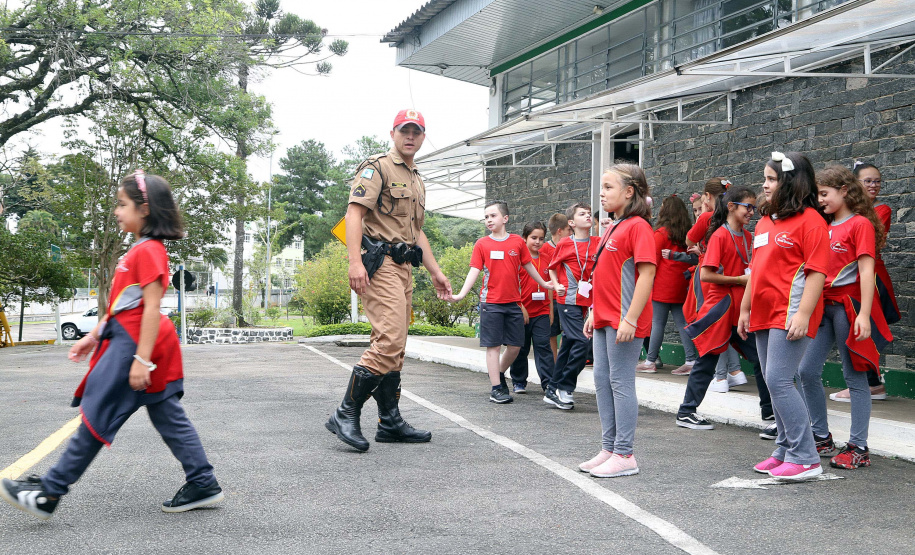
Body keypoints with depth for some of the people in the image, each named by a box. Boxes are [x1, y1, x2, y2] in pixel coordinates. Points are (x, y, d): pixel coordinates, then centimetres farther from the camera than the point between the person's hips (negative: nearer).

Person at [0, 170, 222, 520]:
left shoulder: (148, 250, -15)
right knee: (168, 417, 10)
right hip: (124, 341, 10)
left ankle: (50, 494, 4)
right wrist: (93, 337, 21)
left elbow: (151, 307, -21)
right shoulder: (140, 250, 17)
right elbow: (122, 304, 21)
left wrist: (142, 359, -24)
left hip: (134, 345, -10)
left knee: (98, 416, -3)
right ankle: (202, 485, 13)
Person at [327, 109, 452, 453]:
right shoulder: (377, 167, -2)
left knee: (394, 347, 9)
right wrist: (355, 261, -25)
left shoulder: (417, 181, 26)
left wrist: (435, 271, 25)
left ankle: (390, 422, 13)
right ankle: (346, 415, -11)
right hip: (379, 263, -9)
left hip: (404, 268, 9)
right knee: (389, 342, -18)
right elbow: (354, 212, -13)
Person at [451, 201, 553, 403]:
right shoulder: (481, 244, 1)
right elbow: (475, 271, -4)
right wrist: (461, 294, -16)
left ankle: (499, 374, 29)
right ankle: (496, 388, 4)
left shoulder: (518, 242, 4)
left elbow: (528, 266, 17)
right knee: (494, 345, -1)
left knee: (515, 345, 5)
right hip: (491, 302, -2)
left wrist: (543, 284, 27)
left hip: (514, 302, 2)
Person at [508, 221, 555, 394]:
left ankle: (548, 383, -3)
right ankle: (519, 382, 21)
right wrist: (520, 307, -12)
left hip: (542, 311, 3)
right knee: (521, 348, 8)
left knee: (543, 346, -4)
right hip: (522, 312, -2)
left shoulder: (546, 259, 10)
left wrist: (551, 309, 12)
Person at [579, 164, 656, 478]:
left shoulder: (637, 226, -12)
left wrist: (630, 319, -23)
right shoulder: (613, 228, 16)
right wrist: (594, 313, 19)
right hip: (605, 319, 10)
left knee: (620, 382, -4)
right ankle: (608, 449, 22)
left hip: (624, 321, -9)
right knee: (602, 380, 12)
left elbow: (647, 273, -19)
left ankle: (624, 456, 4)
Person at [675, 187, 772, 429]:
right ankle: (686, 413, 11)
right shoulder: (720, 236, -12)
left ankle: (769, 409, 18)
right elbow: (705, 274, -19)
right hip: (720, 307, -7)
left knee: (761, 359, 6)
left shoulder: (747, 236, 9)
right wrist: (740, 279, -17)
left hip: (742, 308, 7)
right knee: (707, 362, 1)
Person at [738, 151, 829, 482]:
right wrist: (745, 309, 20)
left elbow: (817, 271, -14)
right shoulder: (765, 222, 17)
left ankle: (805, 458, -5)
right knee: (774, 383, 10)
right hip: (764, 315, 8)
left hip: (791, 315, -8)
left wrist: (803, 314, -22)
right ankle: (785, 451, 20)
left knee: (778, 381, -13)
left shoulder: (809, 220, -8)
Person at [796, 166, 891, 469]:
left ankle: (859, 448, 5)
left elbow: (866, 270, -14)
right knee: (807, 371, 3)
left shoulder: (860, 224, -6)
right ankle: (822, 438, 17)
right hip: (823, 305, 7)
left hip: (848, 305, -7)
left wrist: (864, 314, -21)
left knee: (854, 376, -1)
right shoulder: (826, 227, 15)